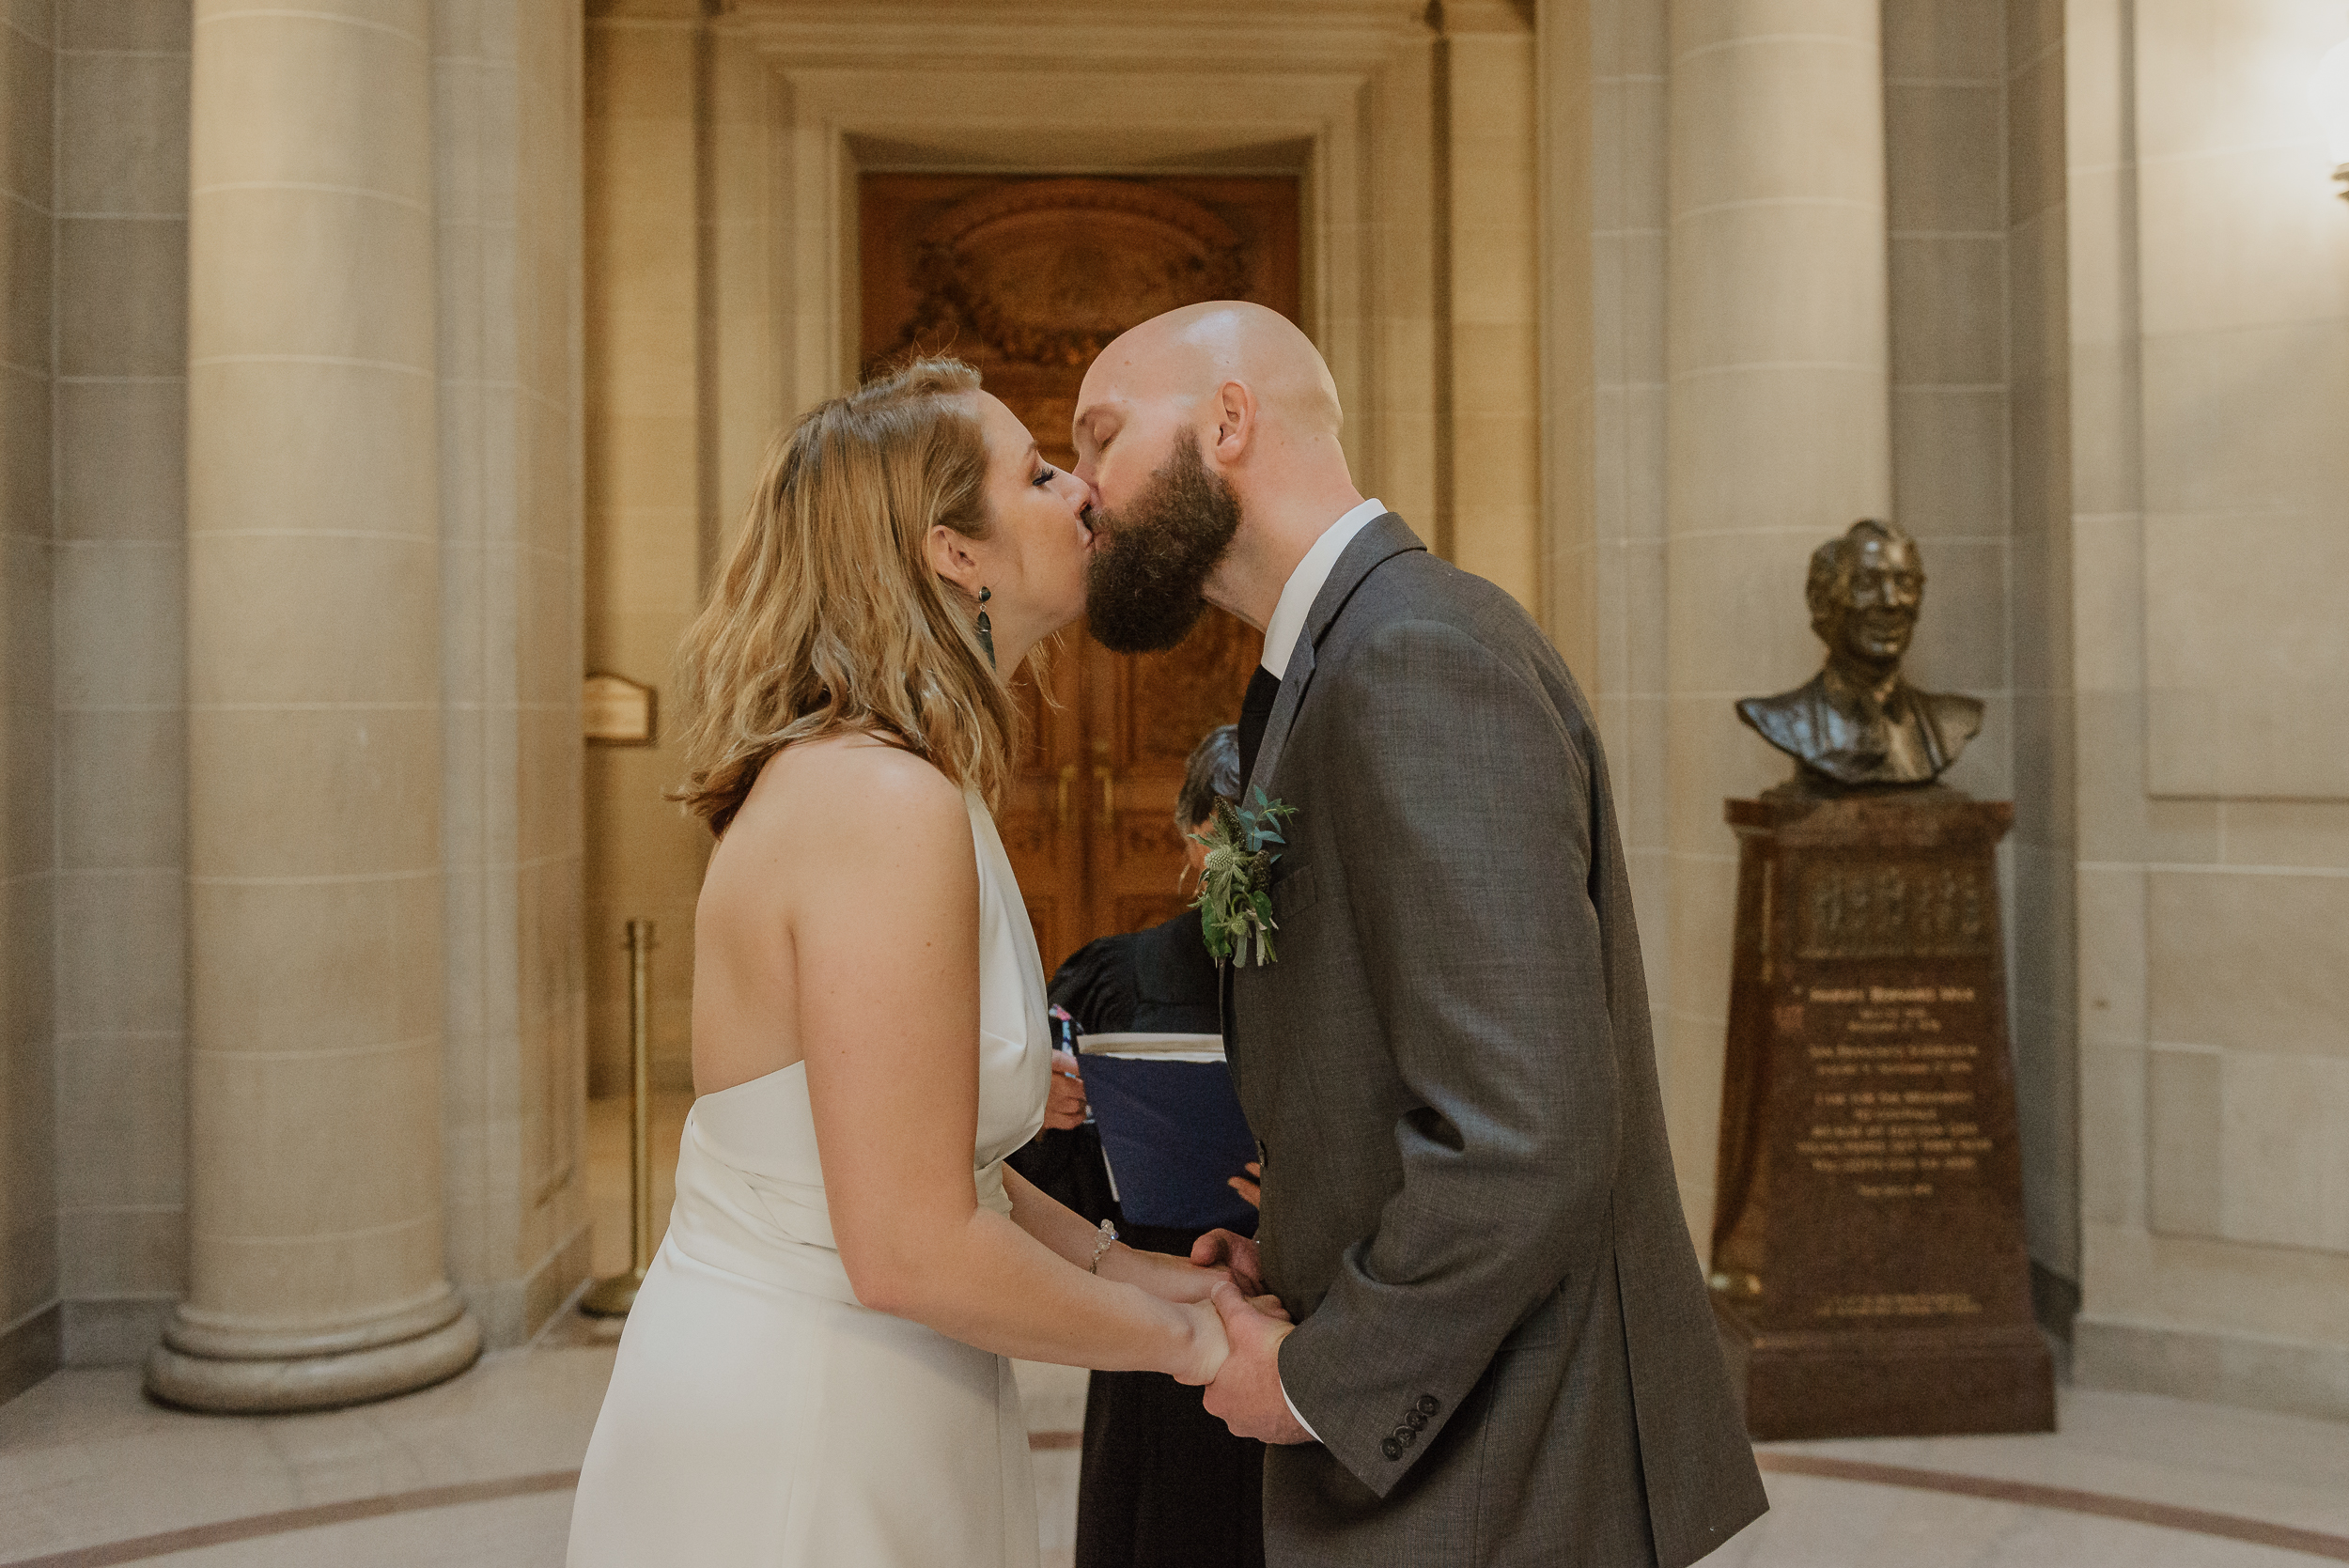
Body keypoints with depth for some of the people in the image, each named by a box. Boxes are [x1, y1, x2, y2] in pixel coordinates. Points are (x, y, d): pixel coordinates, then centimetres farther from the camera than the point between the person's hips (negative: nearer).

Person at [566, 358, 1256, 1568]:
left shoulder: (850, 779, 4)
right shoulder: (891, 805, -25)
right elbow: (911, 1249, -26)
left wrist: (1112, 1264, 4)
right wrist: (1178, 1339, -13)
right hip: (787, 1437, -8)